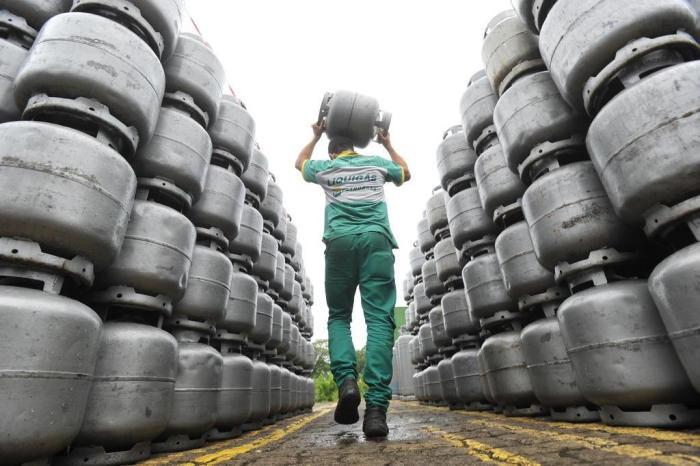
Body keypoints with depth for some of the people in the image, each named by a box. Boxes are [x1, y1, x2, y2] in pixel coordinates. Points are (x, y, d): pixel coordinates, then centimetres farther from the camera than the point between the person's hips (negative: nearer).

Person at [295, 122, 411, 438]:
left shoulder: (326, 168, 23)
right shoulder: (377, 163, 24)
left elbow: (300, 162, 46)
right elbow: (406, 173, 44)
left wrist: (315, 137, 57)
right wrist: (388, 144, 54)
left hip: (340, 241, 0)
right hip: (376, 239, 0)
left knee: (338, 316, 11)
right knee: (379, 320, -8)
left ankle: (346, 380, -11)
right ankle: (376, 407, -18)